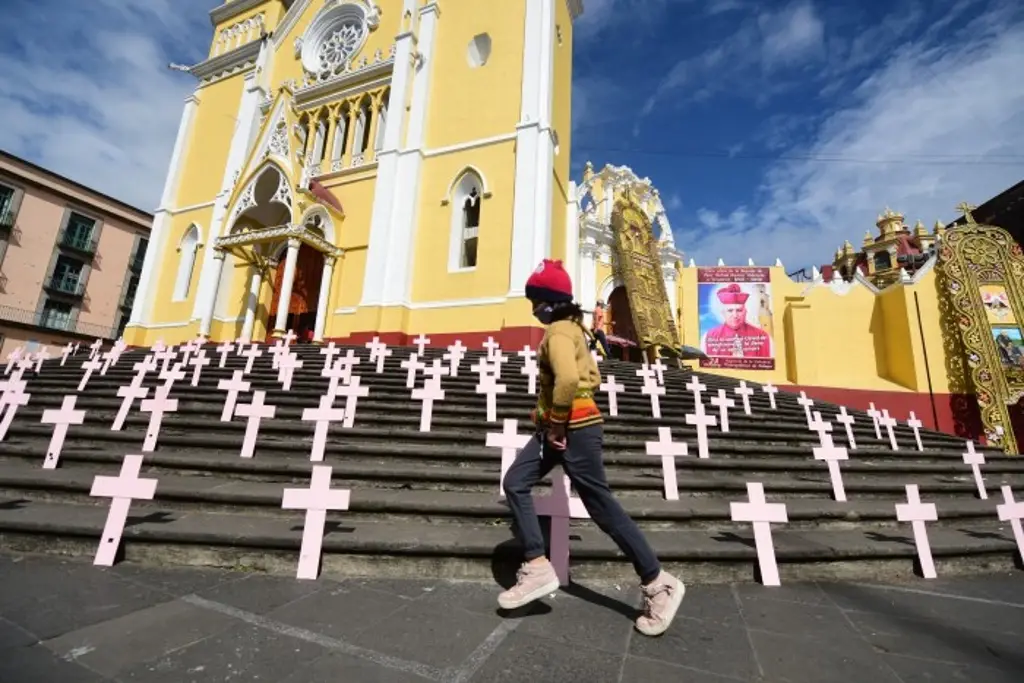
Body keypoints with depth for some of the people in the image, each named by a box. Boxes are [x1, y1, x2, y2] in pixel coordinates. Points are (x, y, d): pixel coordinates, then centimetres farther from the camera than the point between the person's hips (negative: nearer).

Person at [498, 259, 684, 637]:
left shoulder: (559, 331, -15)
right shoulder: (571, 328, 16)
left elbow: (568, 379, -34)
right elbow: (592, 377, 22)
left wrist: (557, 422, -19)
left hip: (574, 429, -11)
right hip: (560, 427, 11)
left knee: (601, 505, 0)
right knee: (515, 483, 8)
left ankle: (658, 584, 17)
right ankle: (537, 568, 13)